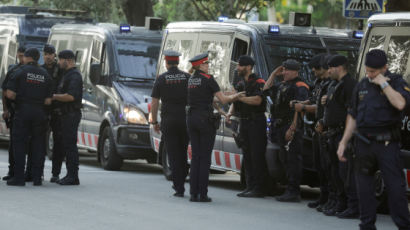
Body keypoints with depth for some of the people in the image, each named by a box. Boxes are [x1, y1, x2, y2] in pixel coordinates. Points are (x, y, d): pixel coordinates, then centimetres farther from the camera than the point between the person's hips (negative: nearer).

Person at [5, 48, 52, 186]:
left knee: (19, 144, 1)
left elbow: (10, 94, -10)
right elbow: (48, 101, 2)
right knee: (38, 145, 8)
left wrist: (19, 99, 9)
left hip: (23, 111, -3)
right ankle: (37, 178, 6)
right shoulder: (45, 75, 7)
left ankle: (19, 177, -4)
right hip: (39, 113, 3)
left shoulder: (21, 72, -5)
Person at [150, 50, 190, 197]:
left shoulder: (161, 79, -2)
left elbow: (154, 103, -2)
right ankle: (179, 183, 23)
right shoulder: (187, 77, 1)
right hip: (185, 120, 2)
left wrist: (154, 122, 9)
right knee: (183, 153, 18)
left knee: (173, 155, 0)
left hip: (168, 121, -2)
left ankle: (179, 189, -5)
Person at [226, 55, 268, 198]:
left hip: (256, 122, -8)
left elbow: (257, 100, -21)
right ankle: (250, 187, 14)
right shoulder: (240, 84, 18)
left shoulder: (258, 82, -8)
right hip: (244, 122, 8)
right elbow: (235, 103, 20)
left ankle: (259, 188, -9)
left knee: (257, 156, -9)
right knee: (247, 156, 9)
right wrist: (230, 112, -2)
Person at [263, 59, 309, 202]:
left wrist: (292, 129, -24)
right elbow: (266, 89, 34)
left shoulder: (300, 87, -10)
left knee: (293, 160, -11)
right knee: (286, 159, 11)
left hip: (291, 127, -10)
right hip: (280, 127, 10)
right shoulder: (282, 86, 20)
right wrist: (274, 74, 22)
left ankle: (293, 192, -12)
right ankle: (290, 191, 16)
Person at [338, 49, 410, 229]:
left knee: (395, 187, -6)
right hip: (364, 143, 5)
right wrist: (343, 142, 14)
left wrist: (383, 83, -16)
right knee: (364, 187, 7)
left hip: (387, 142, -5)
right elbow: (353, 116, 18)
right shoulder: (362, 86, 12)